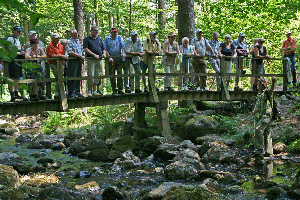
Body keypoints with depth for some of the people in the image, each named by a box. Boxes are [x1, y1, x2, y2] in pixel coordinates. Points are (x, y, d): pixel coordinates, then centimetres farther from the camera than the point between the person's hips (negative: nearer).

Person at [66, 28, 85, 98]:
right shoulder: (69, 42, -5)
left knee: (78, 77, 9)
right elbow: (70, 52, -15)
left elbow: (82, 50, 24)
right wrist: (80, 56, -14)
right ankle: (71, 93, -3)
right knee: (72, 77, -7)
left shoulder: (79, 41, 18)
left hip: (79, 61, 7)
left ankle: (77, 92, 15)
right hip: (72, 61, -7)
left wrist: (83, 56, 4)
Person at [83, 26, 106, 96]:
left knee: (97, 76, 5)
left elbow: (103, 49, 23)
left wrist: (104, 54, 1)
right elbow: (86, 49, -9)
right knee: (91, 76, -8)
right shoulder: (87, 39, 2)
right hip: (91, 59, -5)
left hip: (99, 60, 5)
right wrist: (94, 55, -17)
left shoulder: (99, 39, 20)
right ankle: (89, 91, -3)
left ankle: (94, 91, 12)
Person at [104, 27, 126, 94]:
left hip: (119, 58, 1)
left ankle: (120, 89, -4)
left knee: (120, 74, -5)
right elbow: (106, 50, 1)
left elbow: (122, 46, 3)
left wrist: (123, 53, -15)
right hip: (111, 59, -1)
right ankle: (114, 91, 4)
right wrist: (109, 57, -12)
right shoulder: (107, 39, 5)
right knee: (112, 75, -1)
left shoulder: (119, 37, 12)